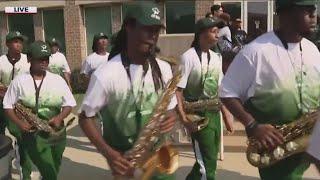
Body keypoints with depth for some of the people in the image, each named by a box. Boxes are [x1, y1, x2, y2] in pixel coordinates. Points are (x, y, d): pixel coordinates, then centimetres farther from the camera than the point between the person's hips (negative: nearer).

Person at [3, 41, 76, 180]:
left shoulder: (58, 80, 3)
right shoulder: (19, 81, -1)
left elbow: (69, 104, 6)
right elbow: (8, 105, 3)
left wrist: (59, 117, -13)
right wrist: (19, 123, -12)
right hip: (31, 133, -3)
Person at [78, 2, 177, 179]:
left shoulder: (163, 69, -2)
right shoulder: (105, 74, -16)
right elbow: (85, 117, -7)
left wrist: (171, 118, -13)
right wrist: (107, 152, -19)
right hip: (125, 160, -3)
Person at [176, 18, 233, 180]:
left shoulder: (216, 58, 9)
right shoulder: (188, 57, -13)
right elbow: (177, 90, -14)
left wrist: (226, 116, 14)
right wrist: (184, 118, -21)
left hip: (214, 114, 7)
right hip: (198, 115, -7)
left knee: (209, 160, 16)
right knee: (207, 163, -2)